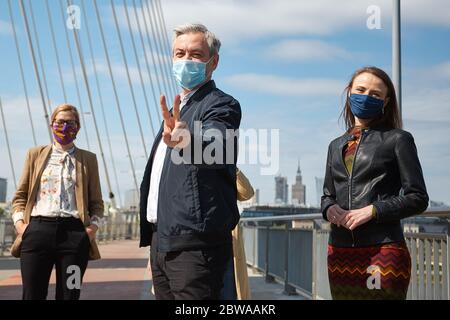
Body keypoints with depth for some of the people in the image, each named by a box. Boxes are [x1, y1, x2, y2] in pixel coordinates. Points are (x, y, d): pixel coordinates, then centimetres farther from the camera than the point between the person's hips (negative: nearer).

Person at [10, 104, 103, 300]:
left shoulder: (88, 159, 14)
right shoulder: (35, 154, 16)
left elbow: (96, 202, 15)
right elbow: (20, 195, 15)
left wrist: (93, 226, -1)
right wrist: (19, 223, 0)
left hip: (74, 232, 0)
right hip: (38, 229, 0)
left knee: (69, 295, 2)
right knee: (32, 295, -2)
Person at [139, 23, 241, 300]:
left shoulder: (222, 105, -7)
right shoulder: (177, 109, 21)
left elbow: (214, 148, -30)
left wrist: (187, 140, -51)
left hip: (195, 243, -8)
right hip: (161, 238, 9)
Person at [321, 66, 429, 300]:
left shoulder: (398, 139, 2)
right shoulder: (337, 145, 16)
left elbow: (417, 198, -2)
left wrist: (372, 211, -14)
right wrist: (330, 208, -3)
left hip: (383, 250, -4)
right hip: (340, 251, 5)